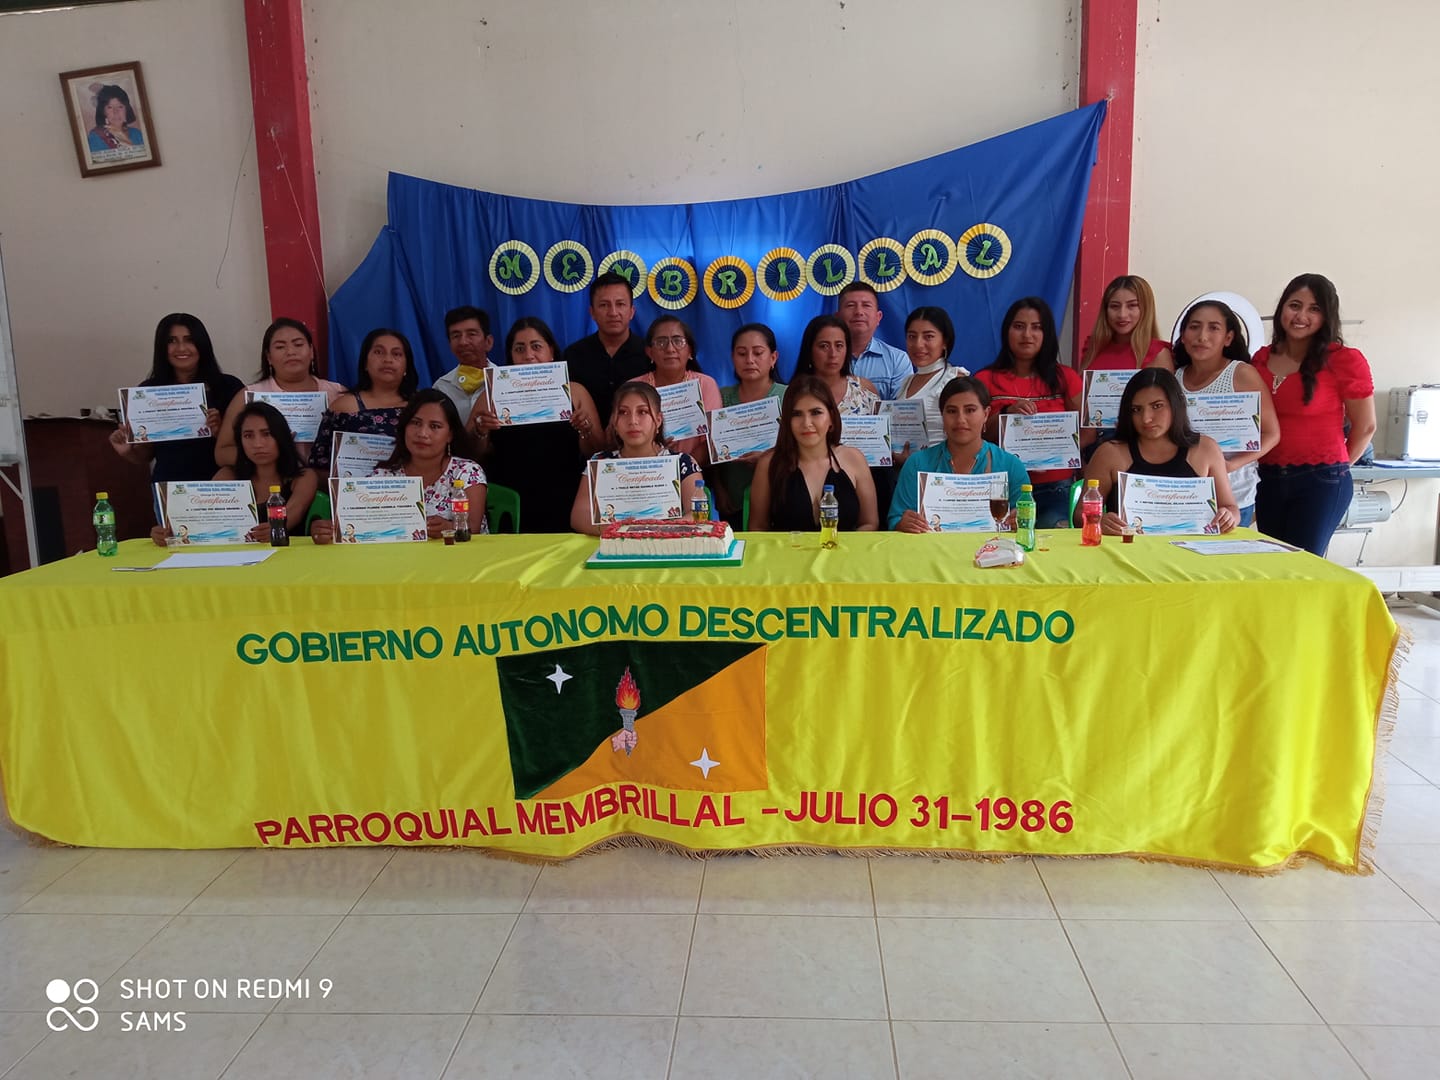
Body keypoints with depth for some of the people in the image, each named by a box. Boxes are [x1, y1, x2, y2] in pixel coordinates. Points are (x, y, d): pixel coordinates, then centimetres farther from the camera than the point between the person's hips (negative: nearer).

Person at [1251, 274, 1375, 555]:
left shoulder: (1344, 360, -8)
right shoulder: (1261, 359, 6)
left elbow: (1365, 426, -1)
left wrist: (1336, 466, 9)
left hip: (1321, 482, -5)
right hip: (1269, 480, 5)